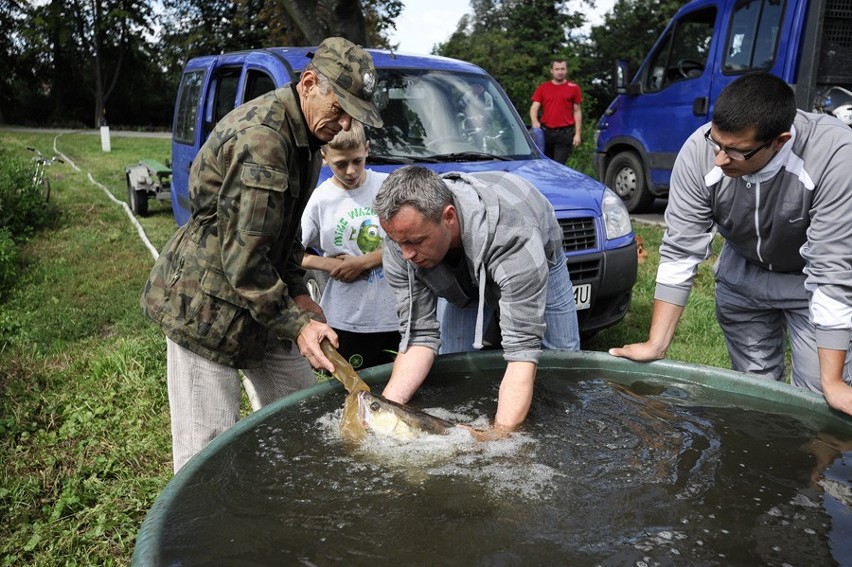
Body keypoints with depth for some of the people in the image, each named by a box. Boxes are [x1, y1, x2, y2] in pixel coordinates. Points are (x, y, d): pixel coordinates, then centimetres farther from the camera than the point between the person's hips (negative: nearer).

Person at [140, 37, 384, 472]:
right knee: (209, 449, -4)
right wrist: (294, 323, -21)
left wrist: (298, 293, 8)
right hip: (204, 305, -9)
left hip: (263, 302, 9)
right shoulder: (260, 135, -25)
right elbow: (243, 255, -26)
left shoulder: (306, 133, 7)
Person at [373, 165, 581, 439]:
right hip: (462, 278, 3)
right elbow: (420, 335, -31)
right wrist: (385, 406, -46)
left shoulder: (513, 237, -49)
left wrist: (501, 433, -58)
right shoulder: (402, 235, -34)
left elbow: (522, 349, -48)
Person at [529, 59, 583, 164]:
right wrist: (534, 121, -18)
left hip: (565, 133, -2)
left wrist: (577, 134, 0)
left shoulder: (573, 88, 5)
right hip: (545, 132, 2)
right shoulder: (543, 87, 8)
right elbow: (534, 107, 4)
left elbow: (577, 111, 6)